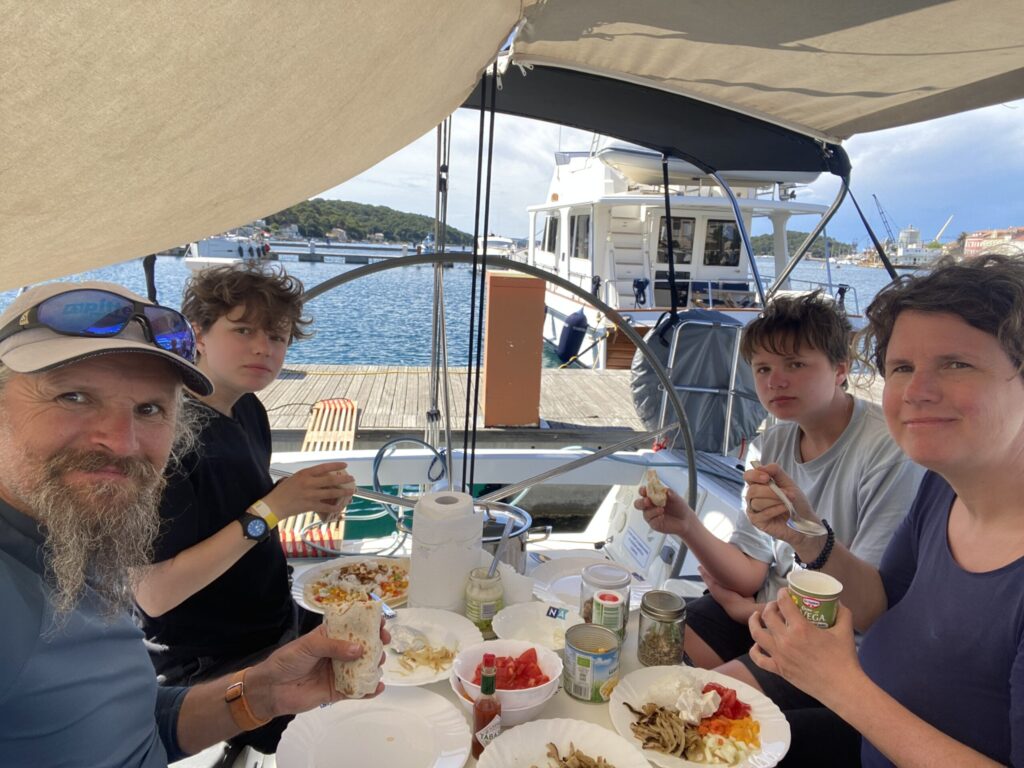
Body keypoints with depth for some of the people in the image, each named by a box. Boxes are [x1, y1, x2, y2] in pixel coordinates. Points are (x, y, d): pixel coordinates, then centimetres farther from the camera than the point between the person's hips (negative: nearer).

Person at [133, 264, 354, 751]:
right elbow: (153, 594, -28)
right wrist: (270, 510, -31)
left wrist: (314, 500, -10)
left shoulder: (248, 410, -4)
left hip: (273, 634, 7)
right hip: (209, 672, -7)